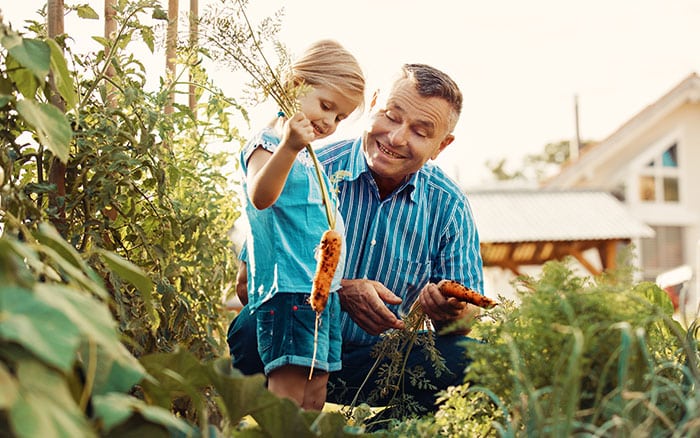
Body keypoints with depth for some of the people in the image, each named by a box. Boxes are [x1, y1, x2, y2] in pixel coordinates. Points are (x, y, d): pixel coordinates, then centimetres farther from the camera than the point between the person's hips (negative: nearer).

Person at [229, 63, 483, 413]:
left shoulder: (450, 207, -1)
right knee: (253, 326, -33)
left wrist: (452, 312, -26)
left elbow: (468, 318, -1)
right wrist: (340, 291, -27)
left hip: (383, 359, 2)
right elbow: (249, 282, -14)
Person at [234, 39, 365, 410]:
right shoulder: (267, 143, -7)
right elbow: (260, 196, -30)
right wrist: (288, 146, -43)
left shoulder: (307, 154, 22)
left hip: (324, 288, 10)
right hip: (288, 287, -10)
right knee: (288, 386, -15)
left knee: (315, 394, 9)